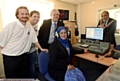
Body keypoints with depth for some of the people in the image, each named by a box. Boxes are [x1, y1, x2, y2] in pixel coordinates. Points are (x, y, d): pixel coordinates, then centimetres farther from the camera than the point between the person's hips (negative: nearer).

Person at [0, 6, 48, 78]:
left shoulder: (30, 27, 2)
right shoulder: (11, 25, -12)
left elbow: (34, 39, 10)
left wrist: (41, 48, 11)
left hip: (24, 56, 4)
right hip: (10, 57, -4)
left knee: (24, 76, 17)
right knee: (11, 77, 12)